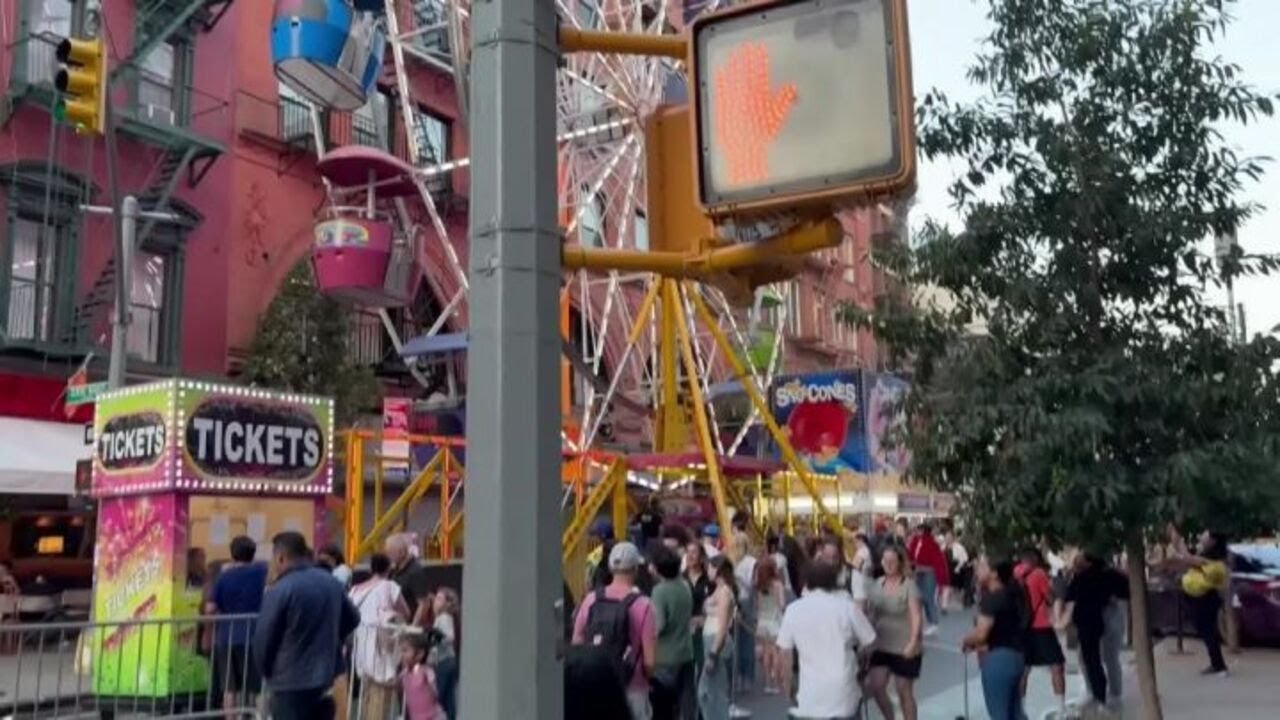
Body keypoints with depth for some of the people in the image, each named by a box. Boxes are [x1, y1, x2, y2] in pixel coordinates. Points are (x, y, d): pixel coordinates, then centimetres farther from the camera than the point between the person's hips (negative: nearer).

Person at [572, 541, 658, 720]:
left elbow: (576, 646, 3)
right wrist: (645, 677, 6)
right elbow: (649, 659, -14)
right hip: (631, 690, -4)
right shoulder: (642, 605, -15)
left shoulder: (591, 600, -3)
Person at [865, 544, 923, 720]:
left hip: (904, 648, -5)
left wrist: (913, 642, -24)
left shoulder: (909, 584, -11)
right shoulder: (877, 584, 5)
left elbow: (916, 615, -16)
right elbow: (870, 612, 9)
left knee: (904, 691, 5)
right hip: (881, 645, 5)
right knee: (874, 686, -1)